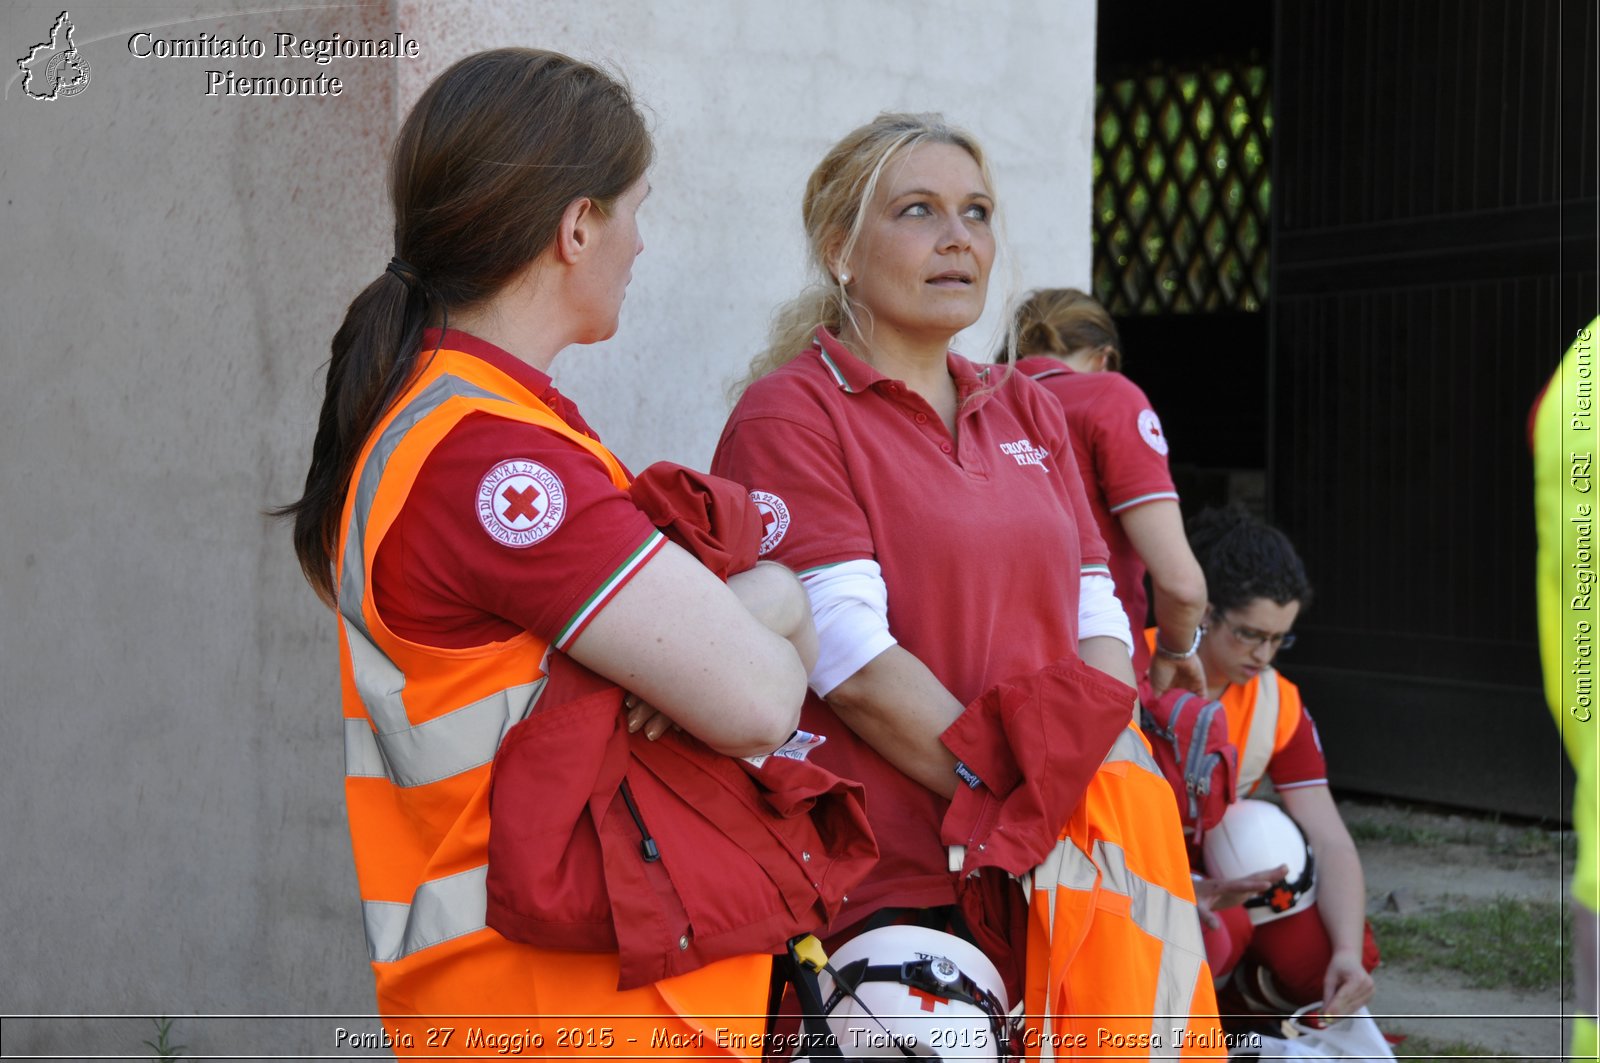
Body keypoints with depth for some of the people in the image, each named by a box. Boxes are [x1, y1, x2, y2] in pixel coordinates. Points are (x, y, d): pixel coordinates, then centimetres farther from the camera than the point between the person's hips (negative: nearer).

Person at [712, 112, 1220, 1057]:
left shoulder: (1029, 411, 16)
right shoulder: (791, 413, -5)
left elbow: (1098, 623, 9)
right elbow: (853, 659, -14)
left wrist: (1112, 802, -8)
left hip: (1067, 877, 6)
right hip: (893, 890, -6)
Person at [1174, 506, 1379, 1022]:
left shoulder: (1279, 702, 1)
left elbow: (1331, 843, -4)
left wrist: (1348, 952, -22)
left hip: (1221, 878, 6)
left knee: (1337, 951, -19)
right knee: (1213, 938, -36)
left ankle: (1223, 1011, 8)